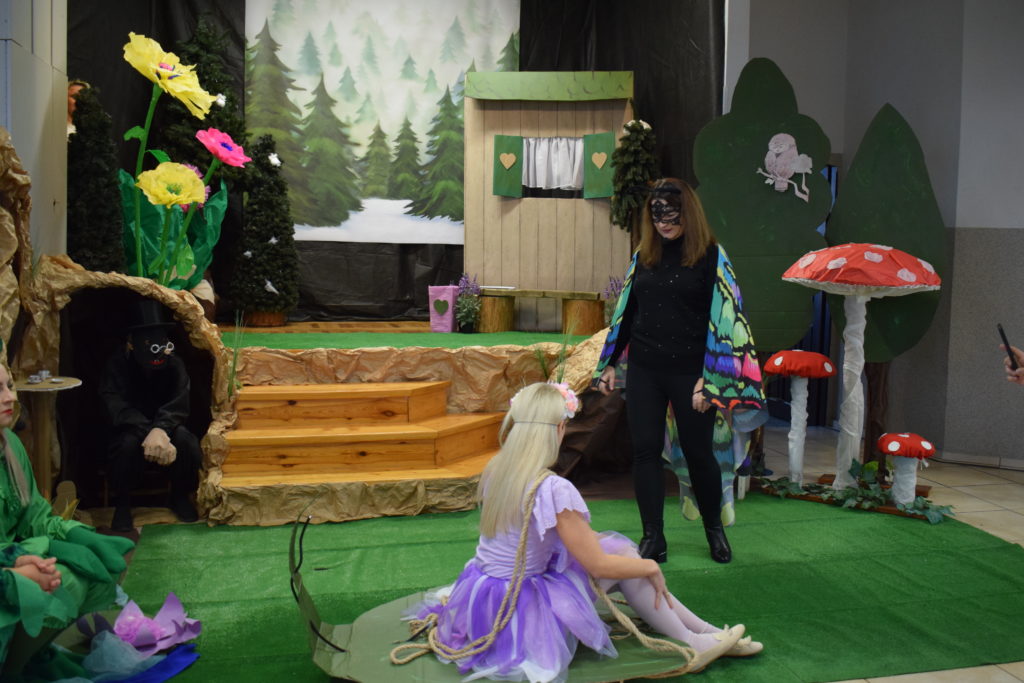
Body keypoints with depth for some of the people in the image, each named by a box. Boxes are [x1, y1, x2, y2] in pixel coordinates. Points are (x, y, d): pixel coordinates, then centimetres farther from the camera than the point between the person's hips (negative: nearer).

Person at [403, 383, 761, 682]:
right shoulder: (554, 490, -25)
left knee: (610, 546, 13)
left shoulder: (494, 469, -1)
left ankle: (702, 630, 19)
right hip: (520, 613, -7)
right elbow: (598, 565, -18)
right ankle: (691, 644, 11)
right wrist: (651, 567, 0)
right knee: (620, 551, 2)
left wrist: (590, 538, 19)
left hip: (482, 596, 8)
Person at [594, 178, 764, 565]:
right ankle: (653, 538, 17)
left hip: (689, 372, -4)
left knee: (699, 453, 8)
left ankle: (714, 528, 32)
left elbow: (722, 319, -8)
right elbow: (626, 312, 15)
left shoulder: (711, 256, -4)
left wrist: (708, 378, -14)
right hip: (644, 371, 4)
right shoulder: (643, 256, 9)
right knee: (645, 452, 4)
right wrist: (609, 364, 12)